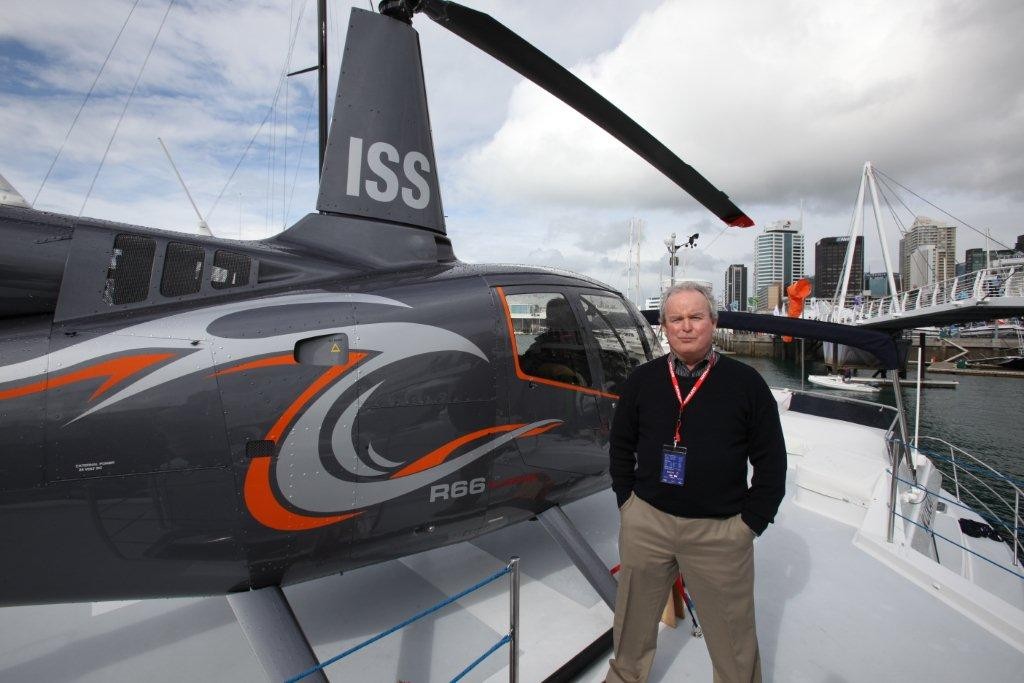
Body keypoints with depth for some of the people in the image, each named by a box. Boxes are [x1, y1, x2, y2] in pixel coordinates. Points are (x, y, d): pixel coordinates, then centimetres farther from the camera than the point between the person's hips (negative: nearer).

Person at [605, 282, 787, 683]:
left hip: (720, 531, -2)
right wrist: (627, 501, 5)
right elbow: (620, 445, 10)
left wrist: (751, 522, -3)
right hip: (644, 524, 3)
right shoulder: (642, 379, 1)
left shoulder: (746, 383, -4)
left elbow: (771, 461, 0)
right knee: (633, 622, 20)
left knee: (732, 634, 14)